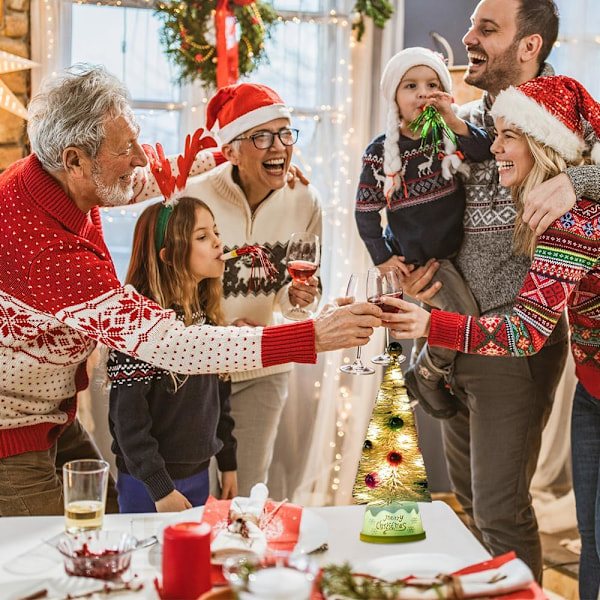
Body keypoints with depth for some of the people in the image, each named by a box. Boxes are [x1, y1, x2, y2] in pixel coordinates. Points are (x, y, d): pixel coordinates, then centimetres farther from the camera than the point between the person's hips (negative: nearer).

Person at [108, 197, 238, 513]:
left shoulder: (207, 315, 4)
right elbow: (127, 414, -19)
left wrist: (228, 463, 13)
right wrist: (160, 487, -18)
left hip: (199, 474, 7)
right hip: (149, 485, -6)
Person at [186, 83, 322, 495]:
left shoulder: (305, 201, -6)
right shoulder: (195, 198, -19)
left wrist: (299, 296, -15)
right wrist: (225, 327, -23)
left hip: (264, 370, 3)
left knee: (248, 492, 12)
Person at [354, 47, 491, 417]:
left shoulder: (451, 137, -3)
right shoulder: (381, 153, -10)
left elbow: (490, 154, -21)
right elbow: (365, 210, -4)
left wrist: (454, 121, -28)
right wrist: (383, 257, -8)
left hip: (459, 248, 4)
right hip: (418, 258, -4)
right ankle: (425, 377, 6)